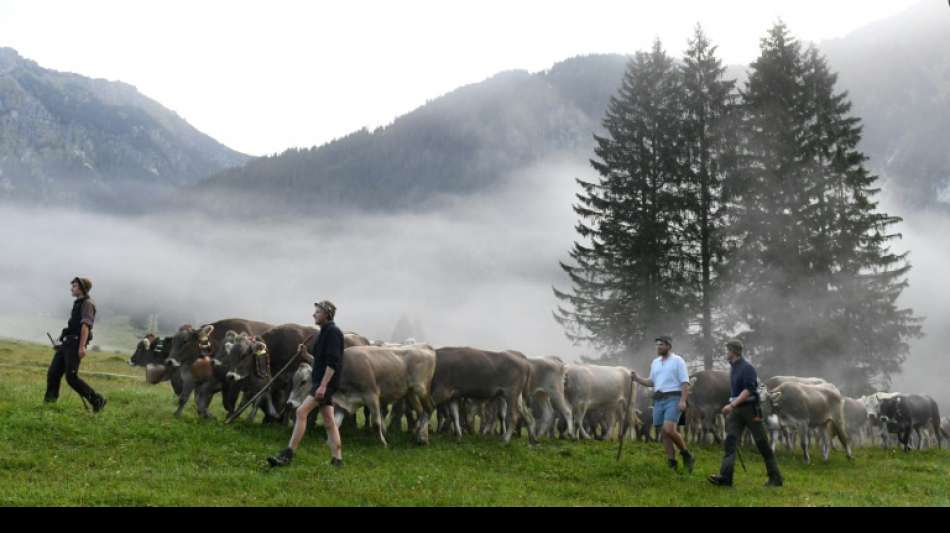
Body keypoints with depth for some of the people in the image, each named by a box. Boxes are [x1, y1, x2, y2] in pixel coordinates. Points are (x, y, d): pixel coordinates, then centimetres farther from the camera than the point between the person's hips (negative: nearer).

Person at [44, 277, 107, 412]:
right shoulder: (78, 303, 21)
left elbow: (85, 325, -19)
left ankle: (97, 400, -6)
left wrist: (82, 346, -28)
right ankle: (49, 401, 4)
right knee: (53, 373, 2)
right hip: (67, 343, 9)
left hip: (75, 344, -9)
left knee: (71, 377, -13)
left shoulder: (87, 303, -8)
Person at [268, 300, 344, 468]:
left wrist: (323, 385, -25)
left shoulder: (333, 332, -12)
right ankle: (337, 459, 12)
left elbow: (333, 362, -21)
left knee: (302, 411, -16)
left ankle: (288, 455, -17)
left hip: (326, 382, -10)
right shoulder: (324, 332, 19)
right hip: (323, 382, 10)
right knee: (328, 421, 9)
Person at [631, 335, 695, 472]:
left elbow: (685, 382, -8)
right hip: (659, 400, 7)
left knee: (669, 430, -21)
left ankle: (686, 455, -2)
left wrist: (683, 400, -20)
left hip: (673, 399, -7)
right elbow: (652, 382, 24)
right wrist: (637, 378, 9)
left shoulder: (677, 360, -3)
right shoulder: (655, 362, 17)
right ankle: (672, 464, 7)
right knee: (664, 433, 3)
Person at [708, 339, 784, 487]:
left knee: (762, 443, 0)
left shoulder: (747, 368, -13)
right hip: (736, 410, 8)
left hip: (750, 409, -8)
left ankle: (775, 478, 11)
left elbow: (748, 390, -22)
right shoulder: (733, 368, 14)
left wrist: (732, 405, -28)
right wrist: (731, 408, 22)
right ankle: (725, 476, -17)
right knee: (730, 440, -8)